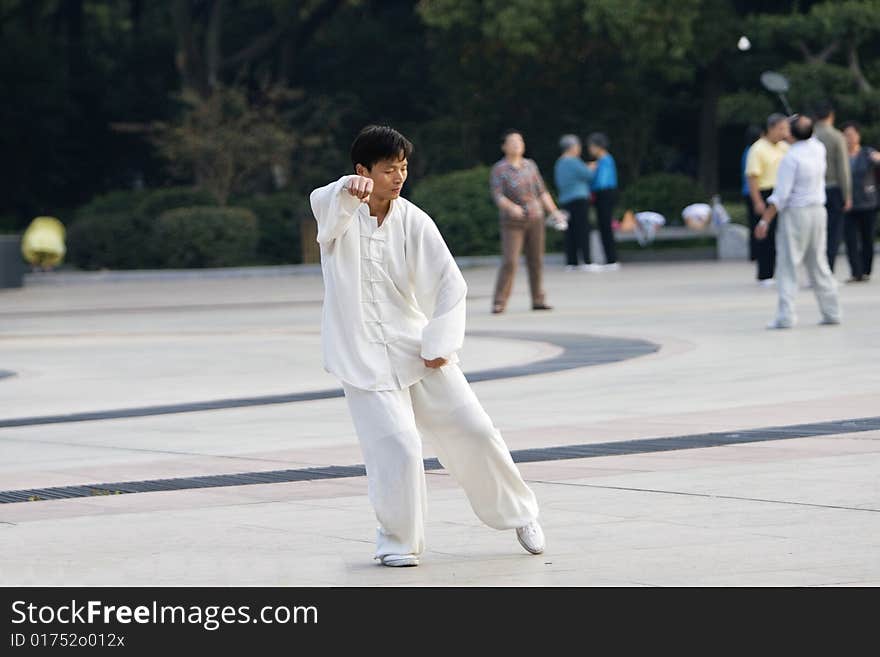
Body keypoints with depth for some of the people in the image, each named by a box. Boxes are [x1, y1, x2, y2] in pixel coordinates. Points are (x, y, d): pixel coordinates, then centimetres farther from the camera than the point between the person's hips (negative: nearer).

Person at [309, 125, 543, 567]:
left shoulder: (413, 222, -3)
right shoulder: (337, 212, -7)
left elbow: (449, 285, -3)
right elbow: (328, 204, -32)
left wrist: (439, 344, -11)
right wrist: (350, 192, -55)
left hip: (416, 348, 2)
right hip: (363, 356, -2)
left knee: (472, 431, 5)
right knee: (396, 446, -15)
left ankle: (517, 513, 28)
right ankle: (397, 540, 7)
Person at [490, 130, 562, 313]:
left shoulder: (530, 165, 8)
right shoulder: (499, 169, -6)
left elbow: (542, 191, 13)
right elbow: (497, 196, -16)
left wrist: (554, 211, 8)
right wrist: (511, 207, -34)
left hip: (535, 218, 4)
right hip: (512, 222, -4)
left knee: (536, 260, 5)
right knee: (509, 262, -12)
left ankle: (538, 300, 13)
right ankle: (499, 303, -7)